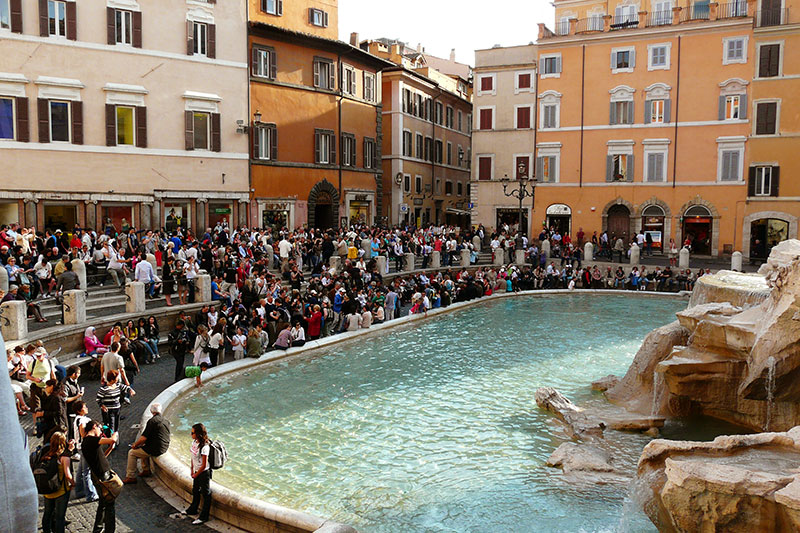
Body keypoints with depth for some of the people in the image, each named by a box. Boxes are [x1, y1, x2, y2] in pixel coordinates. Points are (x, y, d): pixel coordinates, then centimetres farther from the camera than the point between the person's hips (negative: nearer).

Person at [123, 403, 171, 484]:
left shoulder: (152, 421, -17)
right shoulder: (165, 421, 8)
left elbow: (144, 438, -18)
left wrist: (135, 445, 0)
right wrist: (139, 443, 19)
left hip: (156, 450, -8)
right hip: (164, 448, 8)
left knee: (132, 453, 7)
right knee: (143, 448, 31)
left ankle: (130, 477, 10)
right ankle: (146, 470, 33)